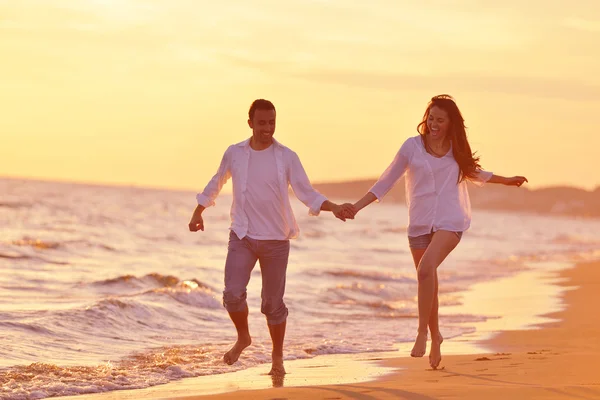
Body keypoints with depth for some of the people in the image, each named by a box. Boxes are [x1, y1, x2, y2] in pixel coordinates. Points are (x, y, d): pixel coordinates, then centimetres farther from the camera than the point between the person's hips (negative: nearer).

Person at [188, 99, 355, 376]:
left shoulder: (286, 157, -4)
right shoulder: (234, 154, 1)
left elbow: (307, 193, -6)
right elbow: (216, 184, 18)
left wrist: (334, 208, -22)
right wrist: (198, 213, 24)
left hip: (276, 239, -1)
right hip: (242, 236, 1)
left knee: (273, 302, 3)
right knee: (233, 294, -14)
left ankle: (277, 358, 20)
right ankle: (243, 337, 14)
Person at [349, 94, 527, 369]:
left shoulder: (457, 150, 8)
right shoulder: (413, 146, 1)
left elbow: (473, 173, 30)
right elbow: (386, 181, 6)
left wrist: (507, 181, 38)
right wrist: (357, 206, -2)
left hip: (449, 221, -1)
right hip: (420, 223, 1)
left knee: (426, 268, -27)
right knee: (428, 283, 6)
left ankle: (422, 331, -21)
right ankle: (435, 339, 25)